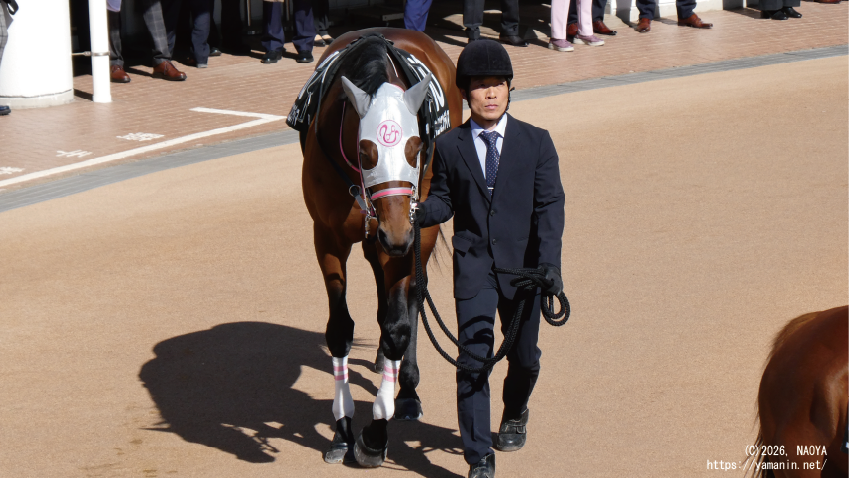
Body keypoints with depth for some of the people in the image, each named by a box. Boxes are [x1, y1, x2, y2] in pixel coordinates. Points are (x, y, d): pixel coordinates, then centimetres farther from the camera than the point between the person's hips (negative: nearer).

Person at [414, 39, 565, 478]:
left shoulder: (536, 142, -2)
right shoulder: (449, 146, 1)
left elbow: (549, 206, -6)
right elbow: (443, 200, 8)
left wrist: (548, 263, -17)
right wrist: (417, 213, -16)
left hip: (522, 264, 1)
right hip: (473, 265, -1)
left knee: (524, 356, 16)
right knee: (473, 359, -9)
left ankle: (515, 414, 48)